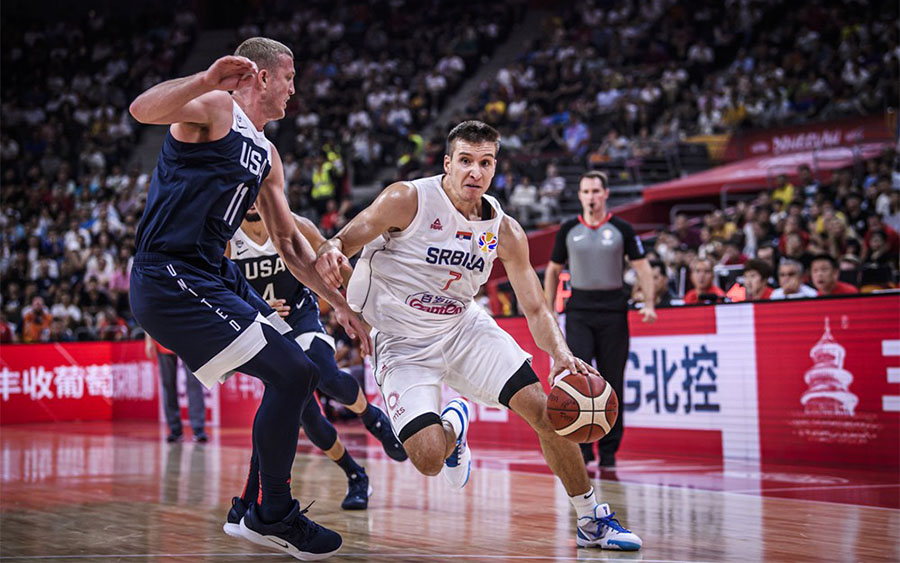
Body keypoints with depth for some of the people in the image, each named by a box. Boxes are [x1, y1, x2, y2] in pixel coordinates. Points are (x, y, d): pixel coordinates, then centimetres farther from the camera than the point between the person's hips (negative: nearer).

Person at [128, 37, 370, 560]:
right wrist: (207, 79, -42)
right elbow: (142, 109, -28)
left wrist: (340, 303, 22)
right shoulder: (214, 106, -6)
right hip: (171, 280, -10)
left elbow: (289, 243, 25)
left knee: (297, 375, 12)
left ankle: (265, 514, 22)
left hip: (217, 276, 10)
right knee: (291, 376, -14)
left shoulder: (268, 155, 20)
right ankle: (273, 516, 2)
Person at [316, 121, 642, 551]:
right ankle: (452, 425, 19)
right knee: (428, 459, -21)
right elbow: (344, 241, -16)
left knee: (548, 411, -9)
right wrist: (329, 252, -42)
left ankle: (592, 522, 9)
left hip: (464, 328, 4)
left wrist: (561, 354, -22)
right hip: (403, 344, -4)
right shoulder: (408, 200, -18)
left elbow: (535, 309, -2)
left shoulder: (505, 232, -6)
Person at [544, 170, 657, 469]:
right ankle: (582, 445, -7)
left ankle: (609, 450, 14)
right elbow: (553, 270, 15)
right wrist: (548, 310, 7)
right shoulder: (568, 230, 6)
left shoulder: (622, 229, 2)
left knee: (612, 381, 3)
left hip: (613, 309, 0)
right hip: (579, 310, 1)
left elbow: (642, 267, 4)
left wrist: (649, 303, -9)